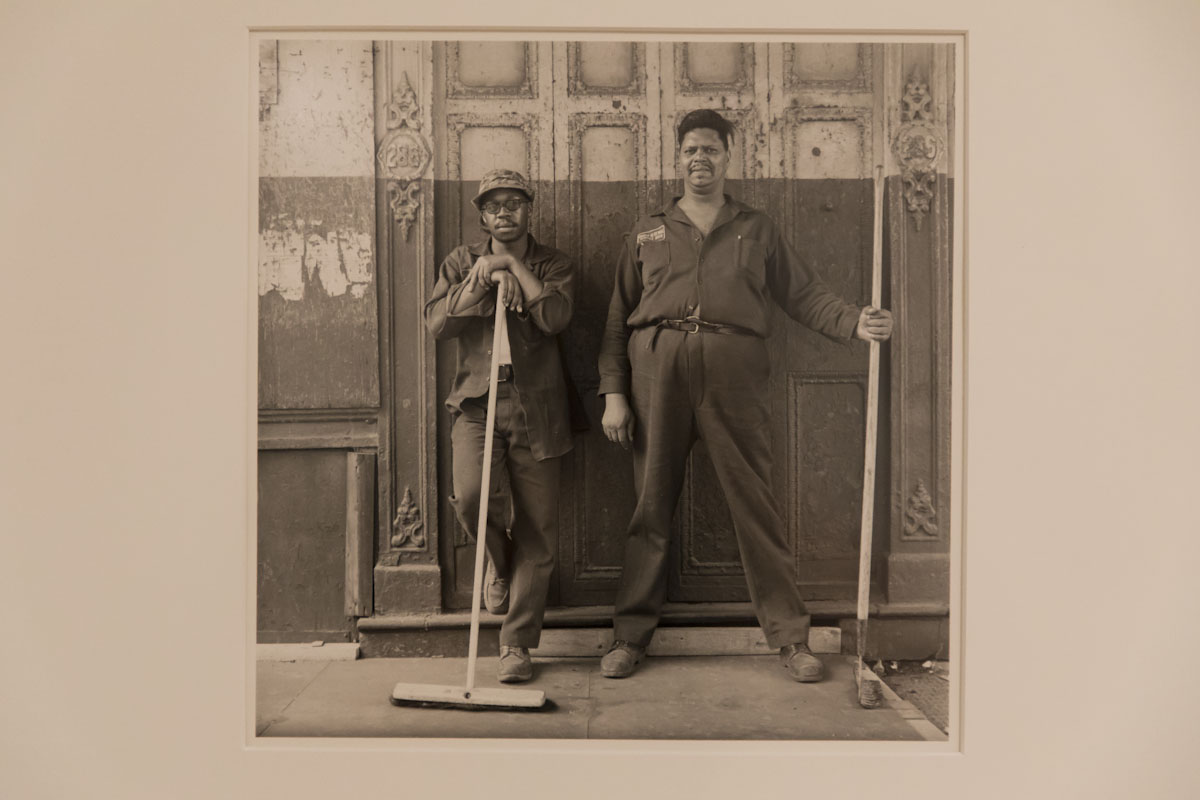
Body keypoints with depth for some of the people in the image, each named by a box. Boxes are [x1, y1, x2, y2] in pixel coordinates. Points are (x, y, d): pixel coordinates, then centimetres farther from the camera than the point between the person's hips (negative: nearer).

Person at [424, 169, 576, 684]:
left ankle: (517, 644, 13)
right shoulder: (462, 262, 13)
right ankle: (499, 560, 14)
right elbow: (437, 323, -1)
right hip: (477, 402, 1)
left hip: (537, 409, 0)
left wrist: (514, 265, -7)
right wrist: (484, 278, -9)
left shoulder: (553, 265, 9)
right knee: (470, 495, -23)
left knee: (538, 531, -1)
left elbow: (556, 316, -11)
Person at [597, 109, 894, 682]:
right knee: (651, 506, 4)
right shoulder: (647, 232, 17)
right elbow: (618, 318, 12)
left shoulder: (757, 230, 18)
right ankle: (630, 636, 15)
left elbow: (804, 294, 12)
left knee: (755, 505, -1)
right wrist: (613, 392, 3)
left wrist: (855, 322, -7)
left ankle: (790, 638, 9)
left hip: (733, 376, 0)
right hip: (657, 370, 1)